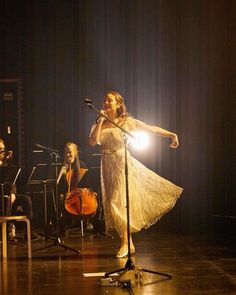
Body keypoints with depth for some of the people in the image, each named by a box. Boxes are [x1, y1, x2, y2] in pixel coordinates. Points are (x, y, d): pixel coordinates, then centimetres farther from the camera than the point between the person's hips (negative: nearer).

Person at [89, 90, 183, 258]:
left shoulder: (127, 121, -3)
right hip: (108, 167, 5)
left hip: (124, 165, -5)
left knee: (118, 203, -14)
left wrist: (171, 134, -7)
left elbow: (151, 128, -2)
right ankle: (129, 244, 19)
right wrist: (101, 121, -11)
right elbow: (93, 142, -10)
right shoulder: (100, 124, 6)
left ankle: (125, 242, -1)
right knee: (112, 205, 7)